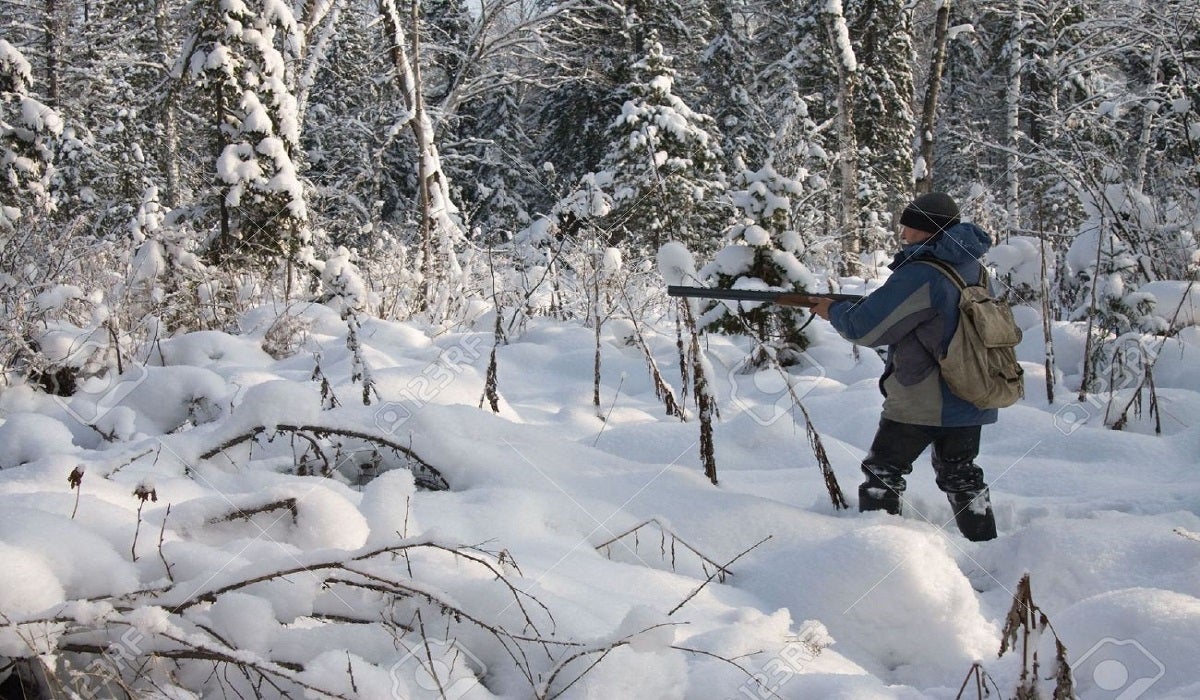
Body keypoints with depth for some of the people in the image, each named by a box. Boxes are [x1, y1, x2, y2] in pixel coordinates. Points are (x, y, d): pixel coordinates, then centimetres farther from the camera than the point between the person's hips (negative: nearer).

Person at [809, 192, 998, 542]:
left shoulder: (920, 275, -21)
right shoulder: (971, 265, 5)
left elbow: (865, 327, -17)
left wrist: (833, 310, 2)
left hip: (921, 402, -7)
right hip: (969, 400, 7)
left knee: (882, 473, 7)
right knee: (961, 475, 20)